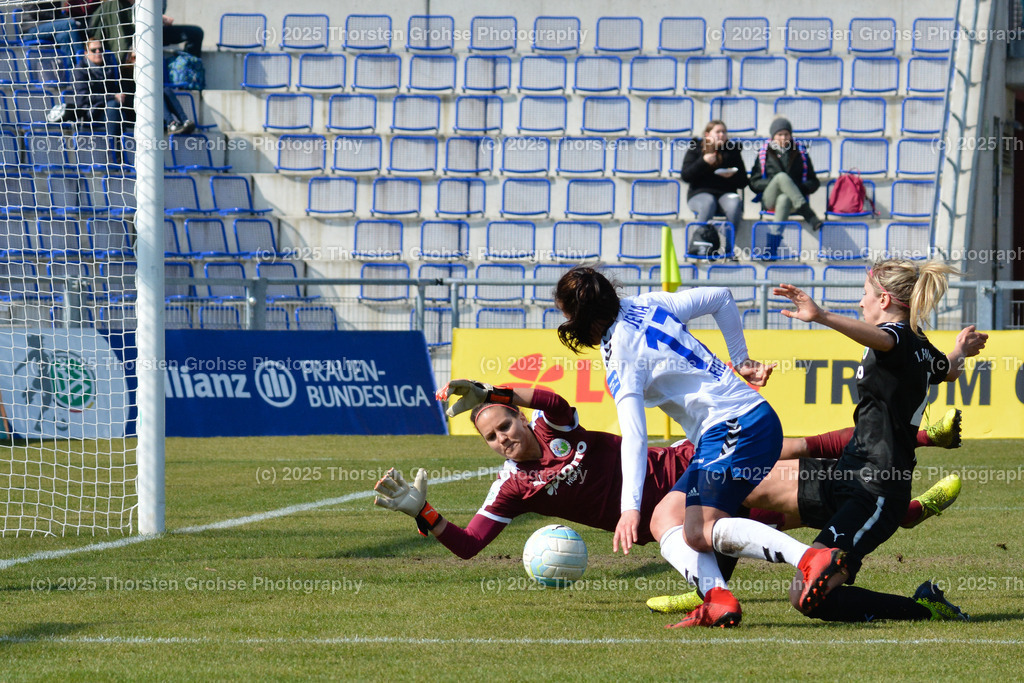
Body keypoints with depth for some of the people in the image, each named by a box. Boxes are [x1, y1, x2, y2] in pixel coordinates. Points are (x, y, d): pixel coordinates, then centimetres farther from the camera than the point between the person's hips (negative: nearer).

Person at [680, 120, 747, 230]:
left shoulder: (732, 151, 13)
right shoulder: (696, 149, 10)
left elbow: (743, 182, 11)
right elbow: (686, 176, -1)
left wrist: (732, 176, -12)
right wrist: (703, 162, -13)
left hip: (726, 193, 1)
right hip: (700, 193, -1)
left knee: (734, 205, -34)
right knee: (708, 204, -38)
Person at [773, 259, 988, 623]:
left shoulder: (899, 337, -13)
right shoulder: (920, 346, 14)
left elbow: (878, 338, -40)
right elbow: (949, 371, 37)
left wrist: (821, 316, -56)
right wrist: (961, 350, 63)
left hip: (872, 493, -10)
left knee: (810, 599, -20)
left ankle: (922, 608, -9)